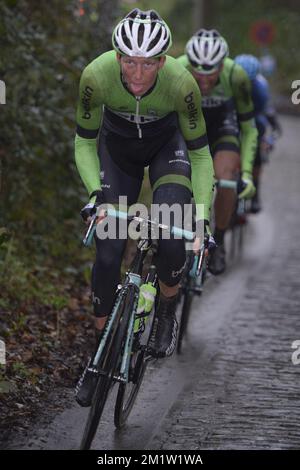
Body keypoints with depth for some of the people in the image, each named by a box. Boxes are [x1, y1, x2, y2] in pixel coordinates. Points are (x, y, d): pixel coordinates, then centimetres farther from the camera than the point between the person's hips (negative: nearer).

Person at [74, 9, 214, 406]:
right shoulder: (96, 76, -33)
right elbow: (85, 143, -18)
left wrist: (203, 215, -32)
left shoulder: (181, 83, -35)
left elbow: (200, 155, -23)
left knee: (172, 237, -24)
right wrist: (96, 191, -34)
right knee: (108, 252, -6)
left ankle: (167, 315, 6)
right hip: (117, 145, 1)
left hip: (167, 144, -1)